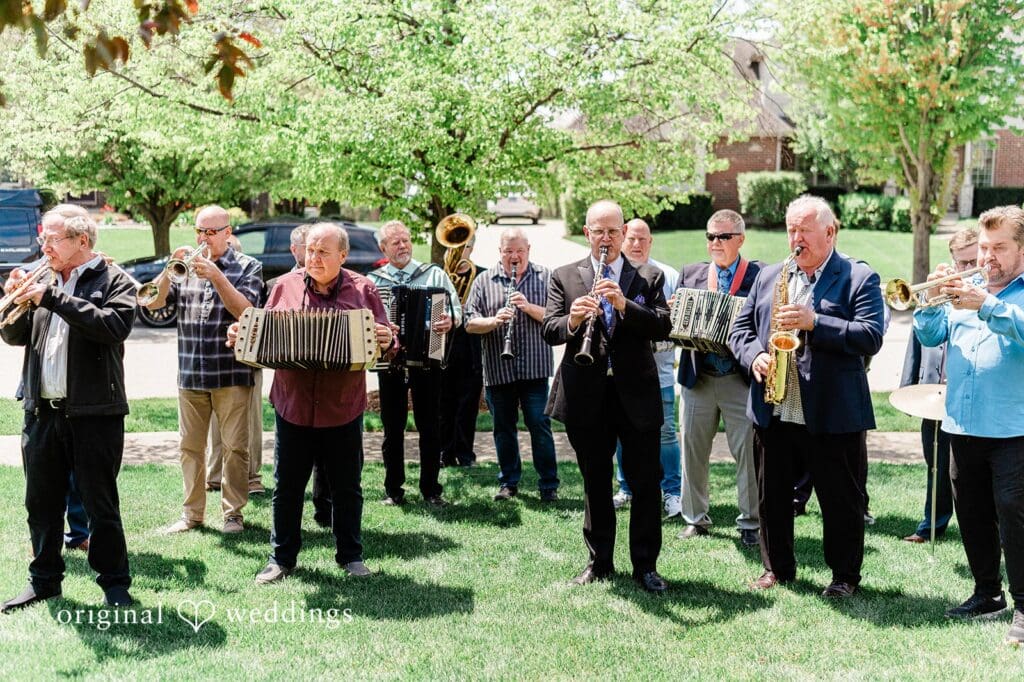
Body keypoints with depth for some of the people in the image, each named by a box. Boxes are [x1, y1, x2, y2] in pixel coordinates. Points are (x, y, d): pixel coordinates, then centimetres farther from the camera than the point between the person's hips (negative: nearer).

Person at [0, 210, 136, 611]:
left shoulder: (112, 281, -4)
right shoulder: (43, 279, 12)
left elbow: (115, 325, -23)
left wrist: (52, 297, -21)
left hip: (93, 413, -5)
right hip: (41, 411, 6)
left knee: (100, 503, 3)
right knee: (41, 502, 13)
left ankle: (114, 583, 15)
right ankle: (44, 580, 27)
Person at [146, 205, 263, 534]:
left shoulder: (248, 267, 2)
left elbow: (244, 311, -12)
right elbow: (154, 302, 0)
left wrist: (216, 276, -20)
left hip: (232, 373, -3)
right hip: (190, 372, 3)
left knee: (235, 447, 0)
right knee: (190, 446, 9)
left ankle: (233, 513, 10)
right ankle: (192, 512, 19)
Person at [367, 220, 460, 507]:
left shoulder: (434, 274, 5)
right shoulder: (373, 281, 8)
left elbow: (456, 309, 1)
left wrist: (450, 321, -21)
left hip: (427, 360, -1)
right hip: (389, 362, 1)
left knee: (429, 427, 4)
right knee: (392, 428, 7)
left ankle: (431, 489, 12)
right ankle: (393, 489, 16)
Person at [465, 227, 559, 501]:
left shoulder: (545, 276, 5)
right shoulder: (485, 281, 6)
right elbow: (470, 324, 1)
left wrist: (529, 307, -16)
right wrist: (494, 320, -17)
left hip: (535, 367, -2)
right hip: (498, 370, 2)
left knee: (539, 425, -2)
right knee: (503, 428, 10)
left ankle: (549, 485, 8)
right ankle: (509, 482, 23)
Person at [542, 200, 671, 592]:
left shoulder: (649, 278, 6)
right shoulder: (564, 277, 7)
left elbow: (662, 327, -7)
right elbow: (549, 331, -3)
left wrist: (623, 304, -22)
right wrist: (572, 321, -24)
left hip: (637, 394, -1)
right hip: (586, 397, 1)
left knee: (646, 482, 2)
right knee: (595, 483, 11)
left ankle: (645, 565, 14)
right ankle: (599, 562, 24)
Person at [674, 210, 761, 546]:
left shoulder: (760, 276, -1)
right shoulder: (690, 274, 11)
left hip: (741, 379, -3)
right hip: (697, 378, 4)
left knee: (748, 452, 1)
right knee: (693, 451, 9)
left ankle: (750, 523, 13)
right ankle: (695, 519, 23)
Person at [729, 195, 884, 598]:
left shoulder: (859, 279, -2)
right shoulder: (769, 276, 13)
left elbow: (871, 337, -13)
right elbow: (740, 328, 14)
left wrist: (814, 323, -21)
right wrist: (754, 356, -7)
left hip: (833, 413, -4)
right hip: (772, 411, 5)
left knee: (842, 499, 5)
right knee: (771, 496, 12)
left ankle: (845, 575, 21)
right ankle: (778, 568, 28)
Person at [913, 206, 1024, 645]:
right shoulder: (964, 290, 15)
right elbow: (930, 336, 8)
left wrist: (985, 304, -30)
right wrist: (932, 301, -8)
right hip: (962, 425, 6)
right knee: (971, 512, 13)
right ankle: (987, 593, 26)